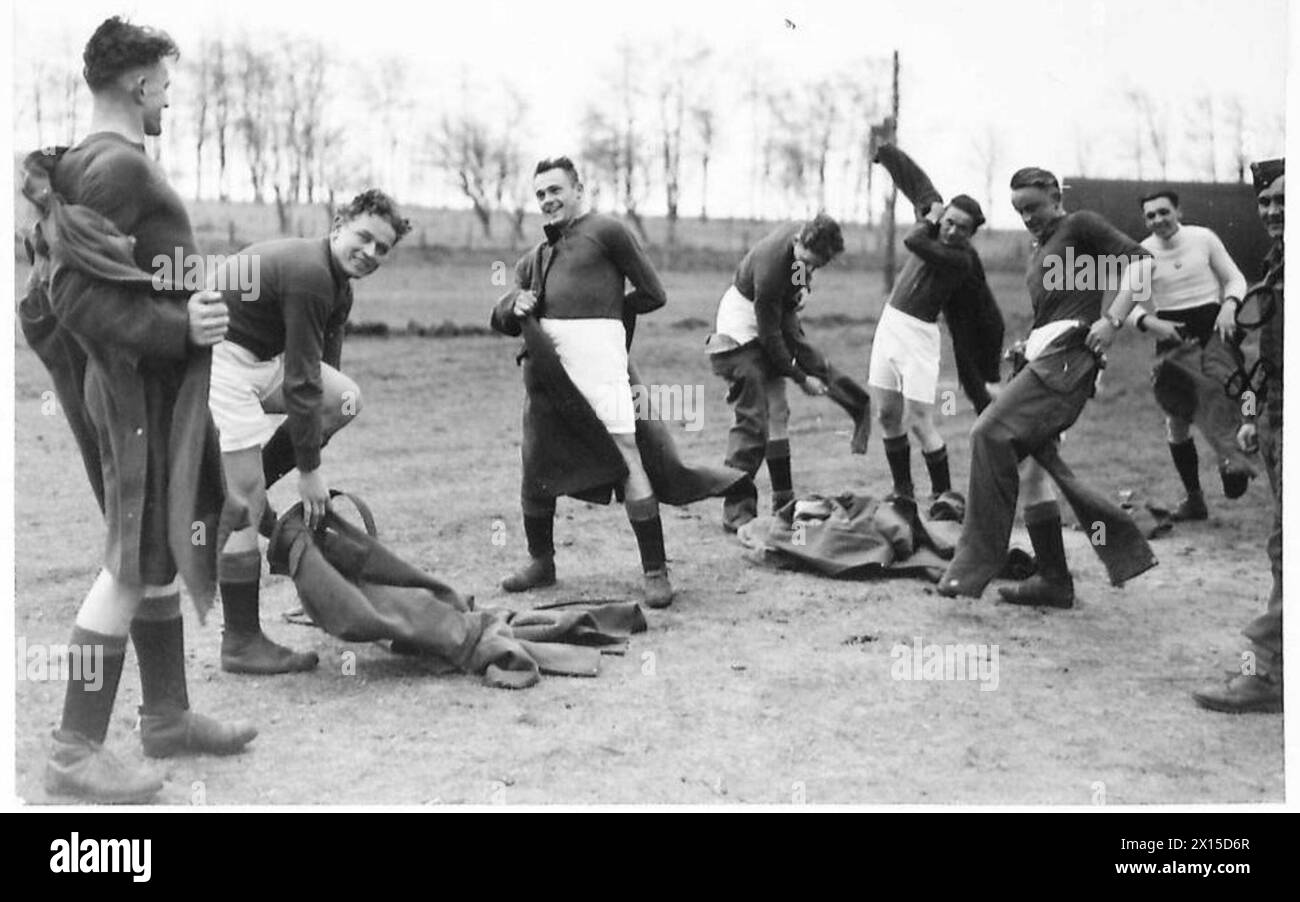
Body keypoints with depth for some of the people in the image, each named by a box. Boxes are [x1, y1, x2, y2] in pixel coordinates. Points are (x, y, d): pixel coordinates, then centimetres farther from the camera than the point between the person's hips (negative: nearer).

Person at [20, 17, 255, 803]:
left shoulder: (92, 164, 13)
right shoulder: (117, 167, -17)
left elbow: (57, 290, 17)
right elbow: (75, 295, -23)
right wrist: (177, 327, -25)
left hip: (153, 387, 10)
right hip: (143, 389, -10)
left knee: (159, 555, 16)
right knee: (135, 565, -5)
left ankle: (167, 715, 27)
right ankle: (77, 751, 2)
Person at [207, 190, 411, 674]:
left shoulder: (339, 287, 10)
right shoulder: (309, 273, -21)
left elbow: (320, 367, 16)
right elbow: (300, 382, -22)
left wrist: (338, 391, -9)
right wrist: (309, 470, -17)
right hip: (218, 361, -10)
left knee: (344, 399, 2)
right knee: (247, 506, -8)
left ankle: (240, 493, 7)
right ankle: (241, 645, 1)